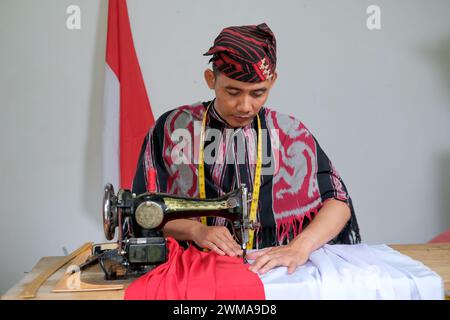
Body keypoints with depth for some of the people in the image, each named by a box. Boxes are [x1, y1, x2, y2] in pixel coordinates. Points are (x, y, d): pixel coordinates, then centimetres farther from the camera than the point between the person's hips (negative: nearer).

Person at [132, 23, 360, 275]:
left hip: (269, 266, 3)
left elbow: (338, 201, -4)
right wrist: (195, 230, -16)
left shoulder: (291, 135, 1)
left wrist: (300, 247, -21)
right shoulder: (171, 130, 0)